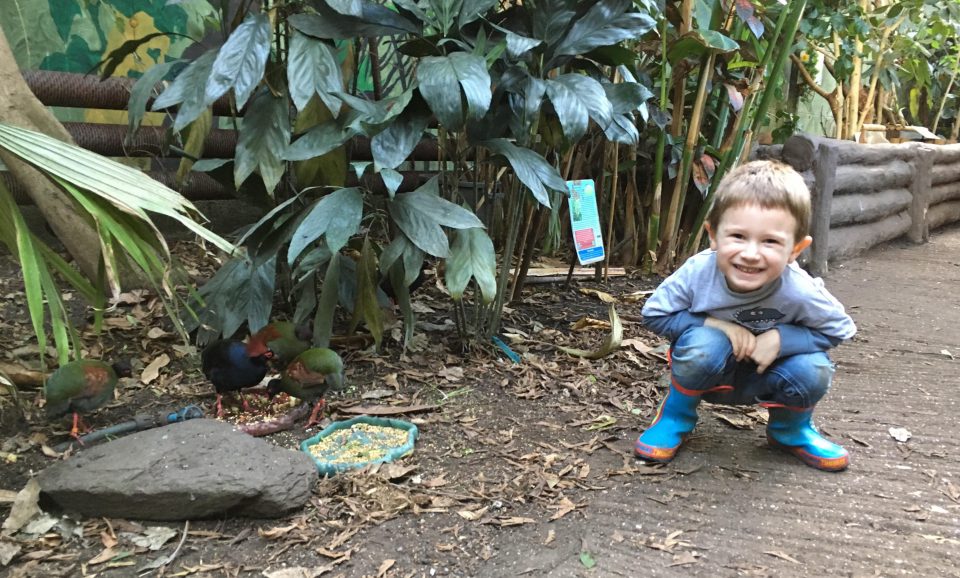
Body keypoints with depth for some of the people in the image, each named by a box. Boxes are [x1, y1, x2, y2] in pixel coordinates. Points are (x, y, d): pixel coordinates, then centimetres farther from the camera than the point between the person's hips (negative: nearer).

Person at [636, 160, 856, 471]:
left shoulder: (799, 291, -29)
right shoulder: (698, 273, -30)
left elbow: (839, 328, -11)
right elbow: (654, 314, -16)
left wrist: (780, 337, -28)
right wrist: (715, 324, -29)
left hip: (764, 374, 2)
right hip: (708, 367, -1)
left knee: (813, 371, -26)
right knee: (703, 344, -34)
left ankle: (790, 429, 10)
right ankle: (675, 416, -3)